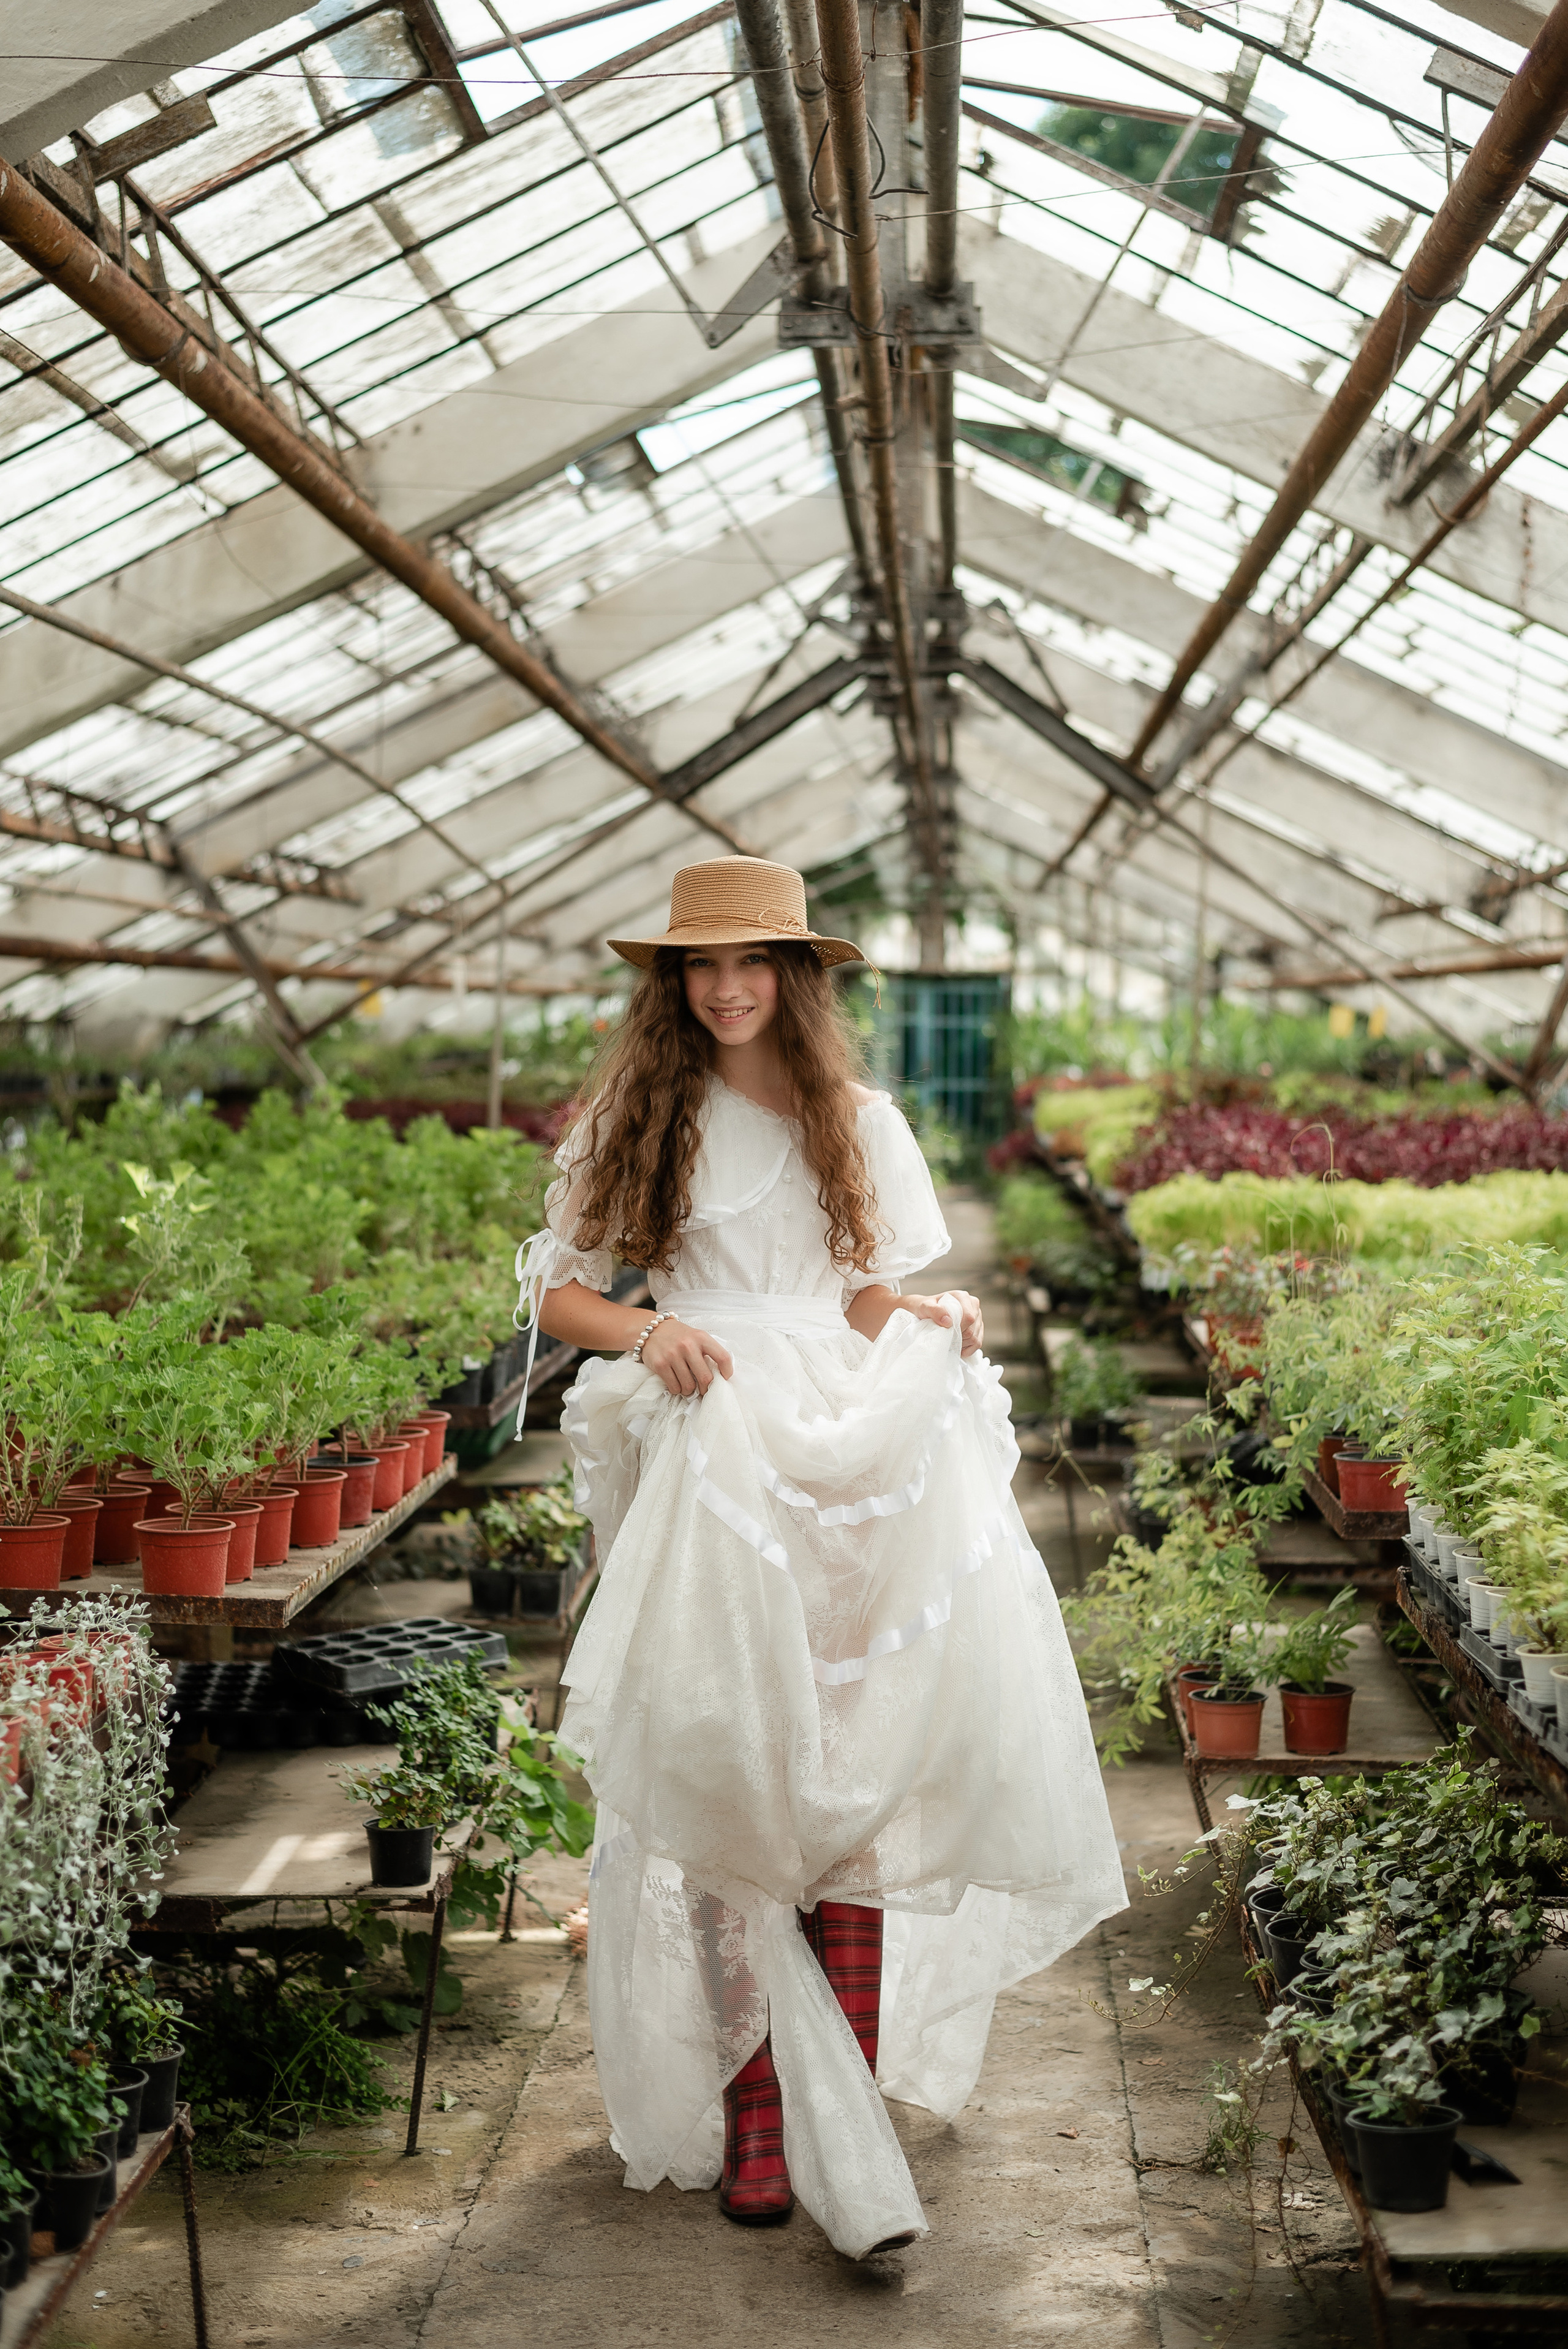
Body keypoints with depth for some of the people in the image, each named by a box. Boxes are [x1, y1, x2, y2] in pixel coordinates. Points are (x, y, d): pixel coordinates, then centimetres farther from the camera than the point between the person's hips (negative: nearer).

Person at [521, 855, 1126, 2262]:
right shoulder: (635, 1121, 8)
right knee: (723, 1774, -4)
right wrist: (647, 1329, -12)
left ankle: (841, 2098, 2)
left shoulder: (858, 1124, 13)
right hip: (708, 1458, -1)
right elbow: (556, 1296, 7)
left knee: (852, 1772, -6)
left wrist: (941, 1332, -7)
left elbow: (874, 1310, 14)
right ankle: (759, 2117, 4)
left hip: (847, 1459, 2)